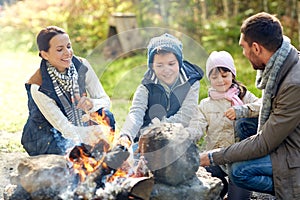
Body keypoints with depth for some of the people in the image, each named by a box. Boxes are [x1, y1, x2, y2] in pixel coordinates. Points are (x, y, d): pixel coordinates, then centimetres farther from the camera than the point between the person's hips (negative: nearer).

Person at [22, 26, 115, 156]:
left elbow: (106, 101, -9)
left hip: (77, 125, 5)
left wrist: (92, 104, -34)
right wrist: (93, 133, -43)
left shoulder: (81, 66, -12)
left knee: (105, 115, -22)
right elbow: (64, 128, -27)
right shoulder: (38, 86, -26)